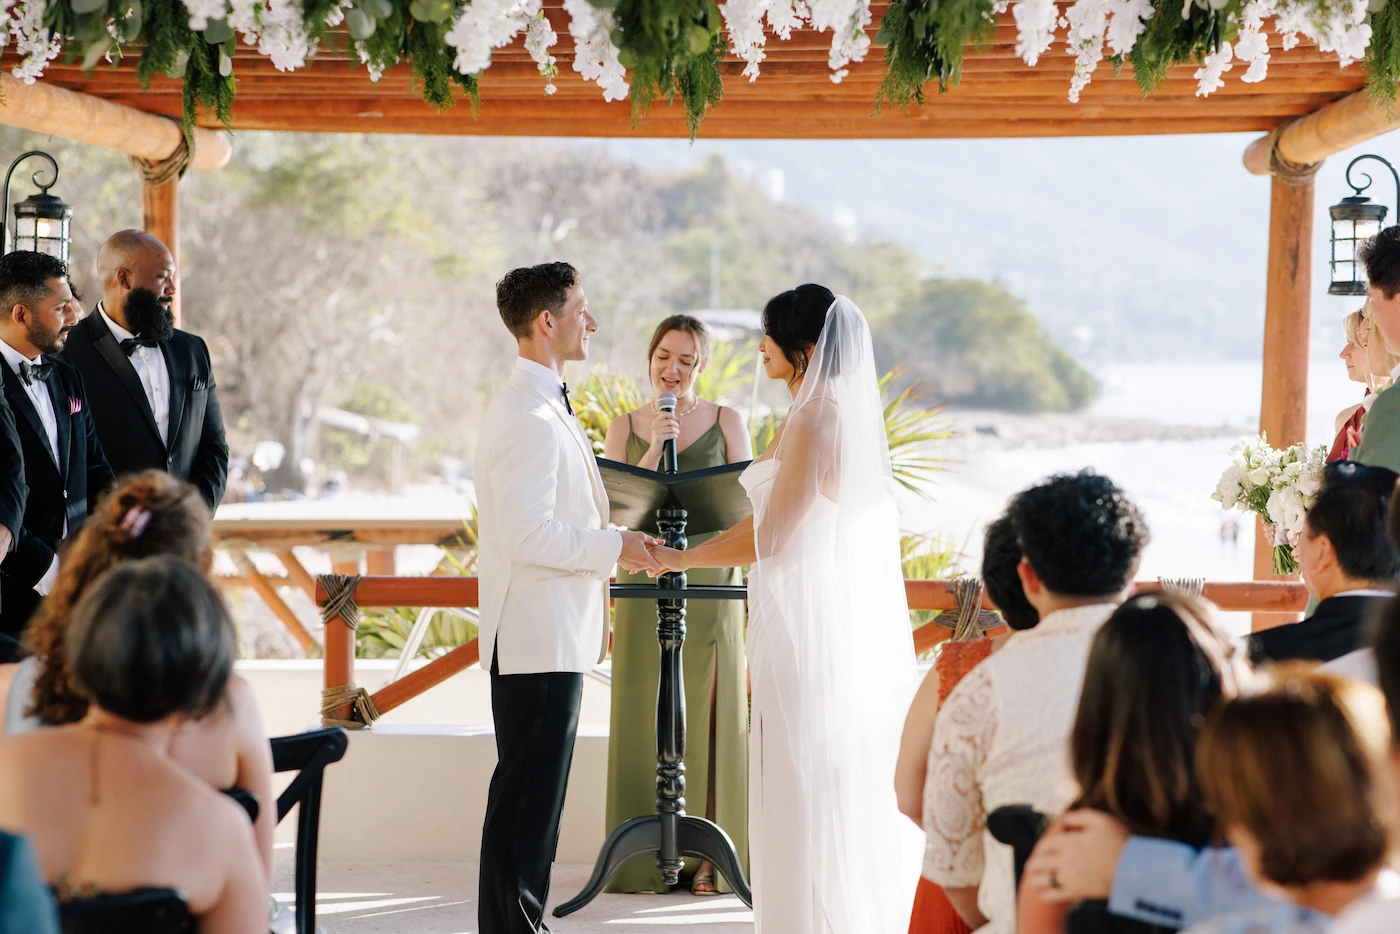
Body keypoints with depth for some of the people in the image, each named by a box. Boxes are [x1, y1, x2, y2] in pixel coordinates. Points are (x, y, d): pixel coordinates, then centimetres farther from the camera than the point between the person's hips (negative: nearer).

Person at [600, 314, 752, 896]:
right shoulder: (625, 427, 8)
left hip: (709, 584, -1)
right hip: (644, 585, 1)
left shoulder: (725, 421, 6)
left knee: (707, 716, -1)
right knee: (645, 717, 0)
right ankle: (646, 859, 5)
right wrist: (654, 448, -12)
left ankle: (709, 856, 4)